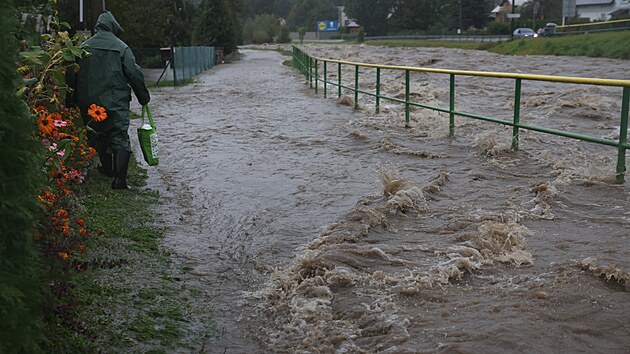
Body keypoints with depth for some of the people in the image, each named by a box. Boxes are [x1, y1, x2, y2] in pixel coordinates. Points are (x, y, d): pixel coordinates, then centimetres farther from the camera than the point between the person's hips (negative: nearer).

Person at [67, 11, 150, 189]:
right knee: (120, 136, -2)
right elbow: (134, 74, -5)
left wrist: (72, 100, 15)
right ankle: (119, 178, -12)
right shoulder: (121, 47, -5)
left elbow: (72, 76, 6)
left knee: (99, 134, 21)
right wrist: (144, 97, 6)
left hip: (89, 104, 4)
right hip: (116, 102, -3)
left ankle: (107, 167, 35)